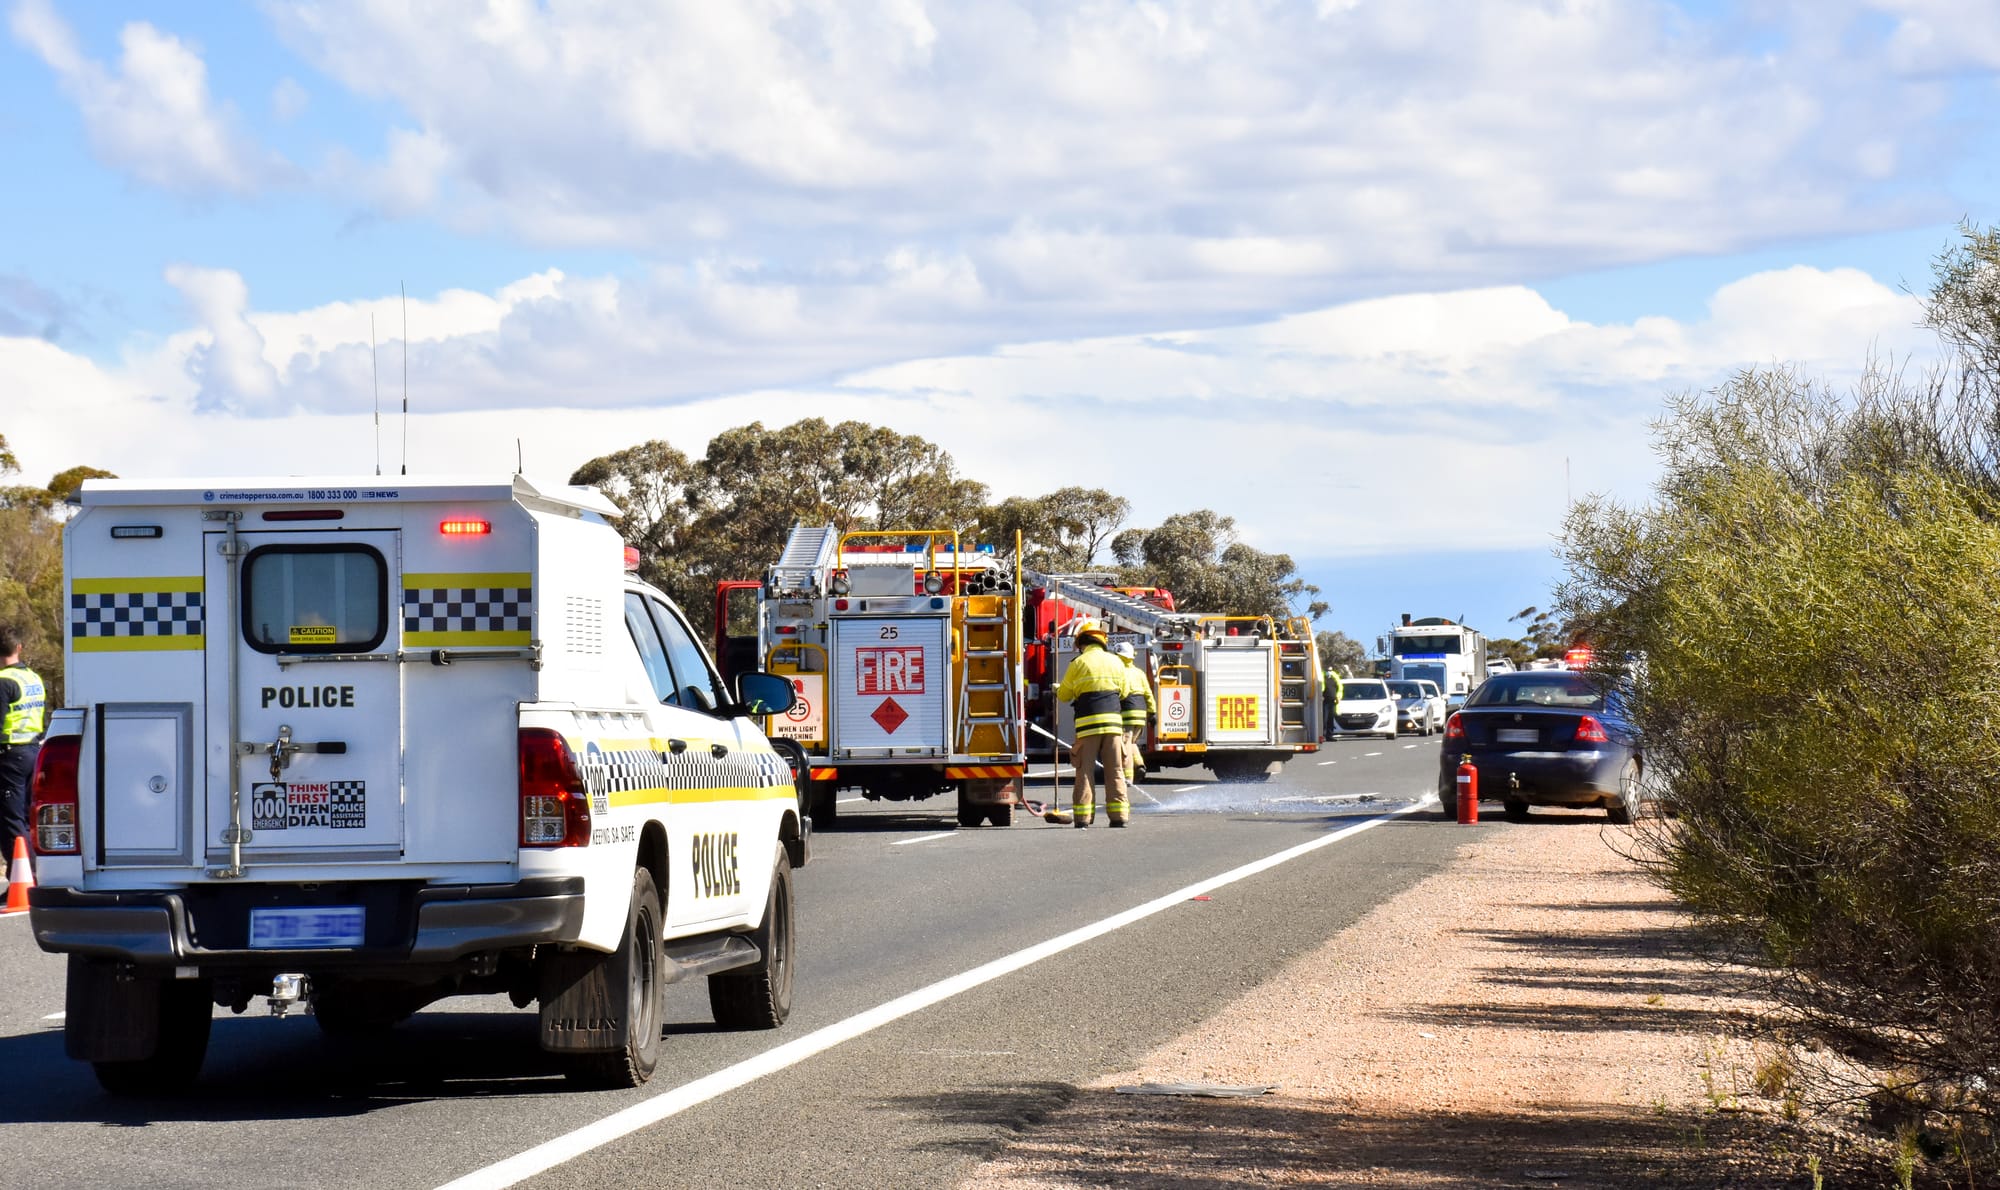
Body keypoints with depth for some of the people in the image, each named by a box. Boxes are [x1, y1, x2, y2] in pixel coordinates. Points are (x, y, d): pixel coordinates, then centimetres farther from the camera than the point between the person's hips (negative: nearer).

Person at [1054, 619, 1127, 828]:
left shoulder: (1079, 663, 0)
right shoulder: (1116, 662, 10)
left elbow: (1063, 696, 6)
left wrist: (1057, 691, 29)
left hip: (1088, 723, -3)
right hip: (1113, 720, 3)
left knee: (1085, 771, 1)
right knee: (1115, 771, 6)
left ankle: (1083, 816, -3)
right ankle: (1118, 815, 2)